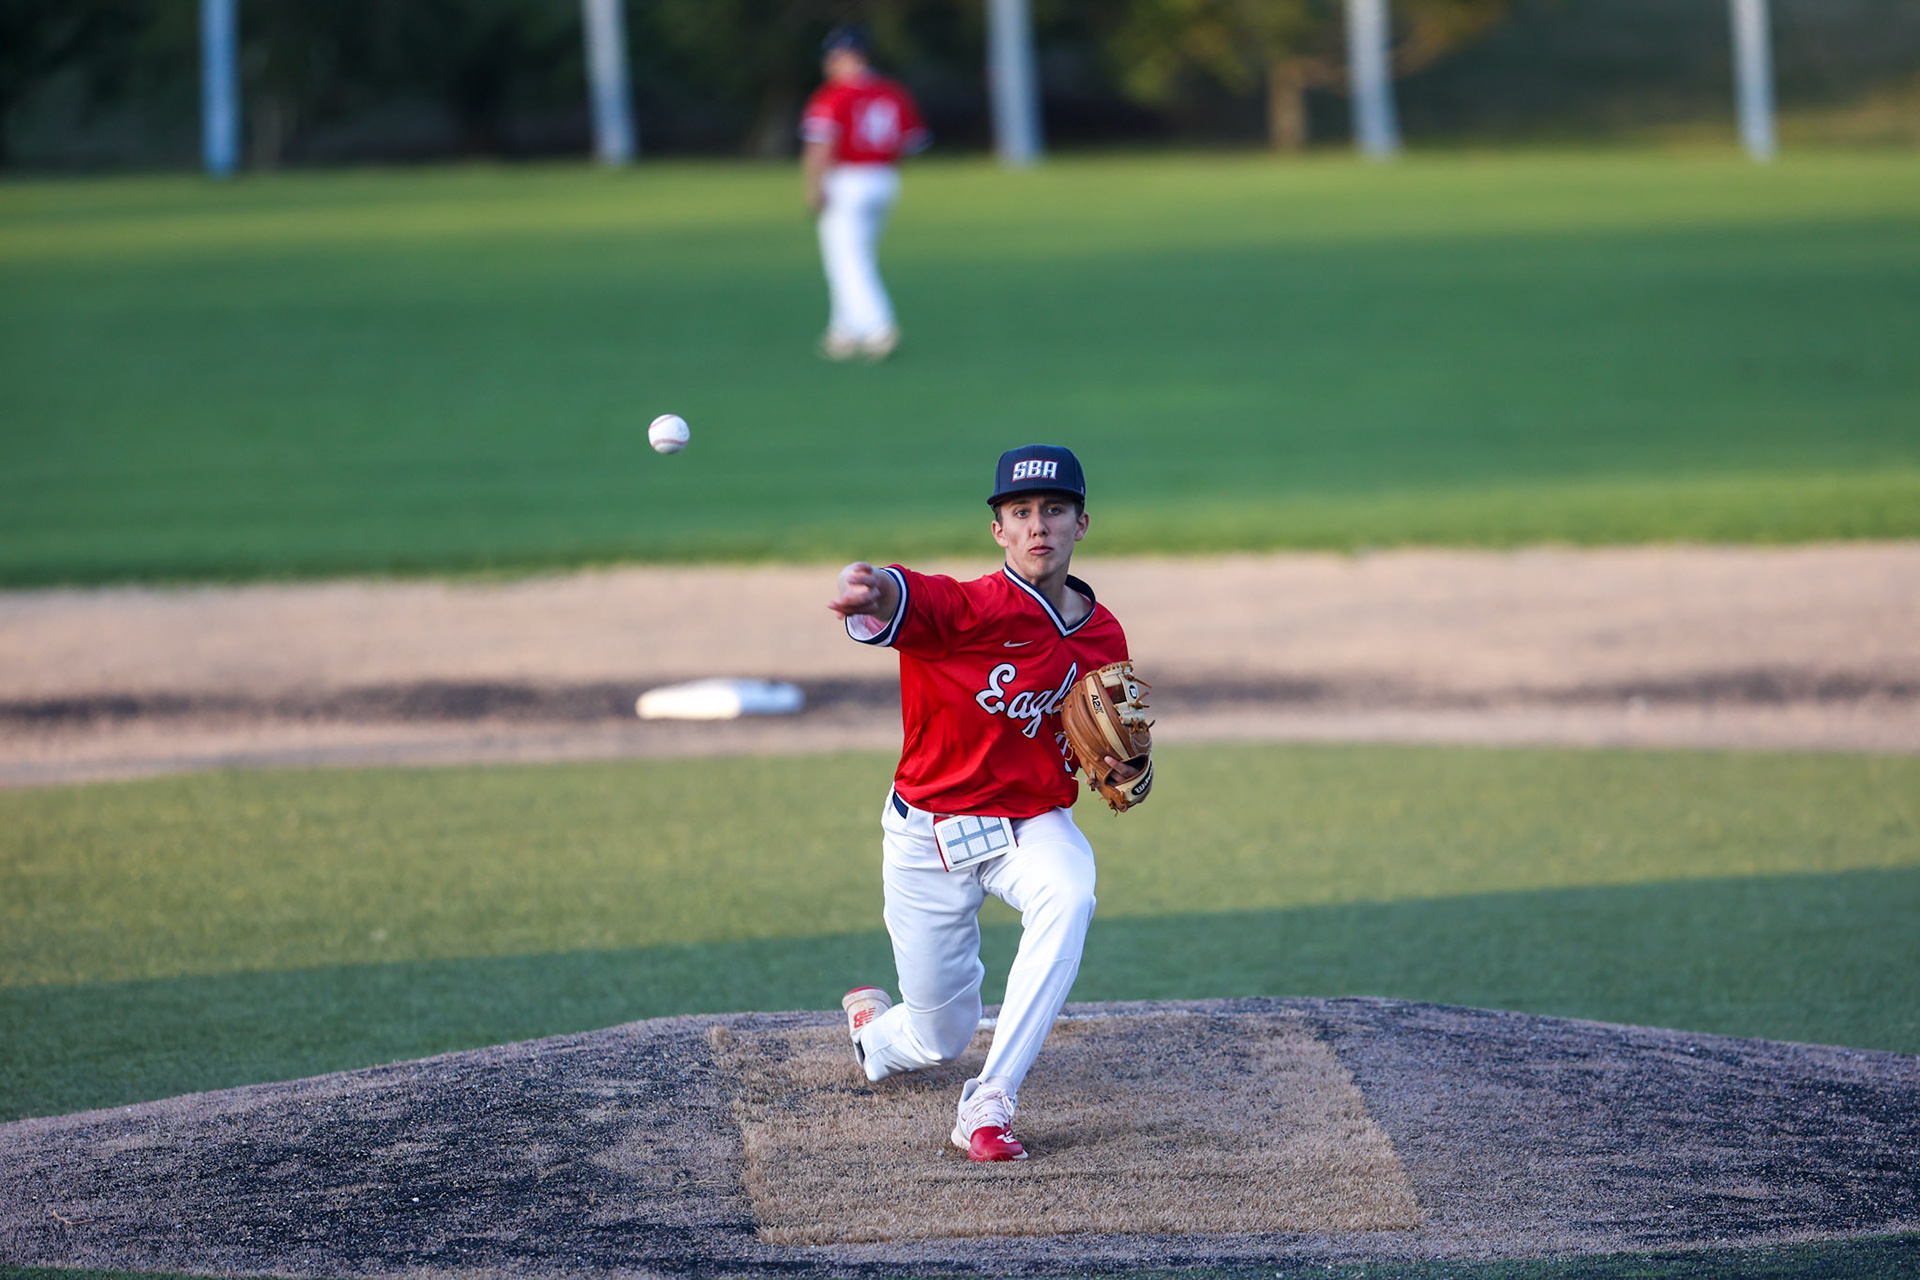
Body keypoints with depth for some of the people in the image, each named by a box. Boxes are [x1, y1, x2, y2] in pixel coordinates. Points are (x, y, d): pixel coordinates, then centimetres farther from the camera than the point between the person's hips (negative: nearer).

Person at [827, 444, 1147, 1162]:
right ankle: (873, 1027, 47)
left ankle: (988, 1105, -30)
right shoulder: (970, 609, -20)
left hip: (1033, 826, 3)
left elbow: (1116, 780, 11)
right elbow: (902, 596, -44)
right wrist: (868, 593, -69)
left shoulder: (1102, 638, -2)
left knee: (1069, 897, -34)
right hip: (928, 837, -3)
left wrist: (1129, 769, -14)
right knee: (940, 1039, 5)